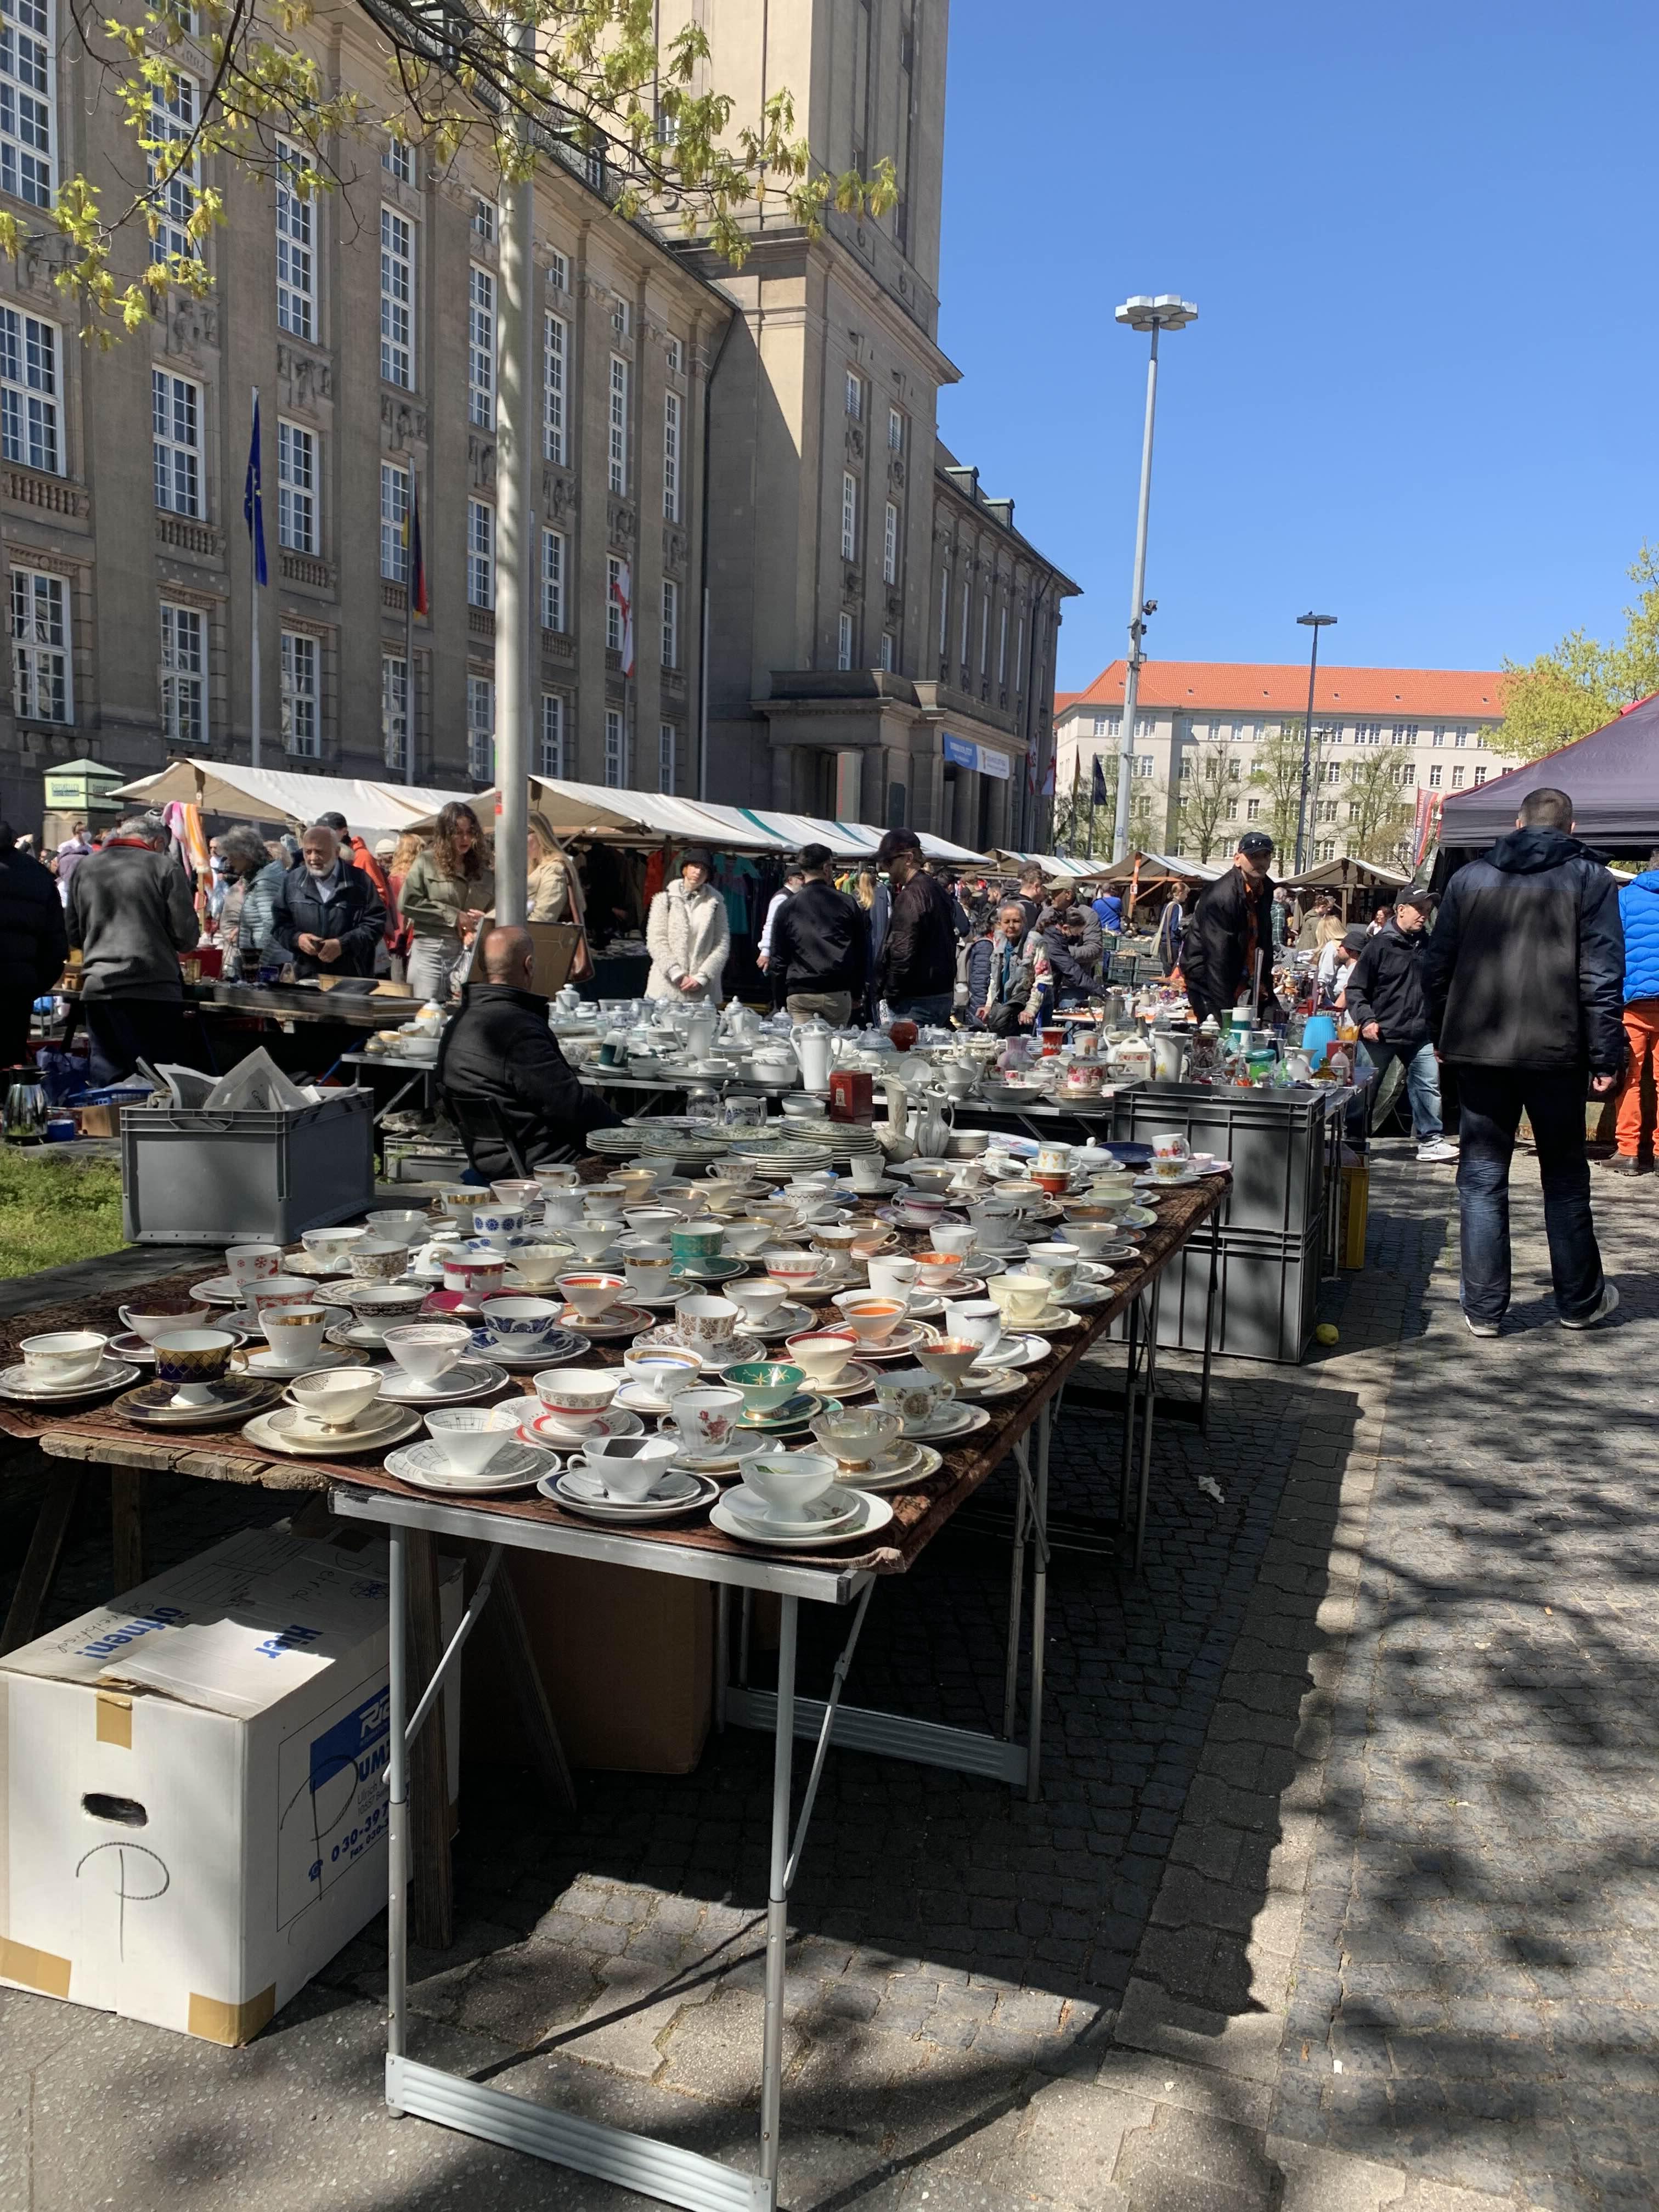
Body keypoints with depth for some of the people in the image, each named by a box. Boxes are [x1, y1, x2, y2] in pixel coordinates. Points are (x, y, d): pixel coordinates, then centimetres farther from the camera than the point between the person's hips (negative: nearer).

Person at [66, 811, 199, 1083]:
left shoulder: (85, 867, 12)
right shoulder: (164, 866, -2)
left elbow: (74, 935, 17)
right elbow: (186, 937, -5)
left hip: (98, 989, 4)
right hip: (155, 988, -4)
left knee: (106, 1079, 9)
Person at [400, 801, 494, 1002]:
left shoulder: (484, 870, 12)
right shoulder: (427, 862, 4)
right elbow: (407, 903, -5)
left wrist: (483, 922, -7)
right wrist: (454, 916, -6)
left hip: (470, 954, 2)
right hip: (430, 950, -2)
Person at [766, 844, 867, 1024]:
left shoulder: (787, 907, 4)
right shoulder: (848, 903, 5)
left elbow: (778, 958, 6)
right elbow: (861, 952, 9)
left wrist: (779, 1001, 12)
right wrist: (857, 994, 17)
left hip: (800, 995, 0)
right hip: (838, 993, 0)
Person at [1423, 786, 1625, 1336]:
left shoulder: (1469, 878, 7)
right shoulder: (1589, 878, -1)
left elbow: (1437, 967, 7)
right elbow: (1602, 976, -7)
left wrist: (1443, 1037, 16)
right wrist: (1606, 1057, -4)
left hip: (1478, 1049, 2)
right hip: (1555, 1051, -1)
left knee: (1481, 1179, 7)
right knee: (1565, 1178, 12)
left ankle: (1483, 1307, 9)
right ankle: (1579, 1301, 24)